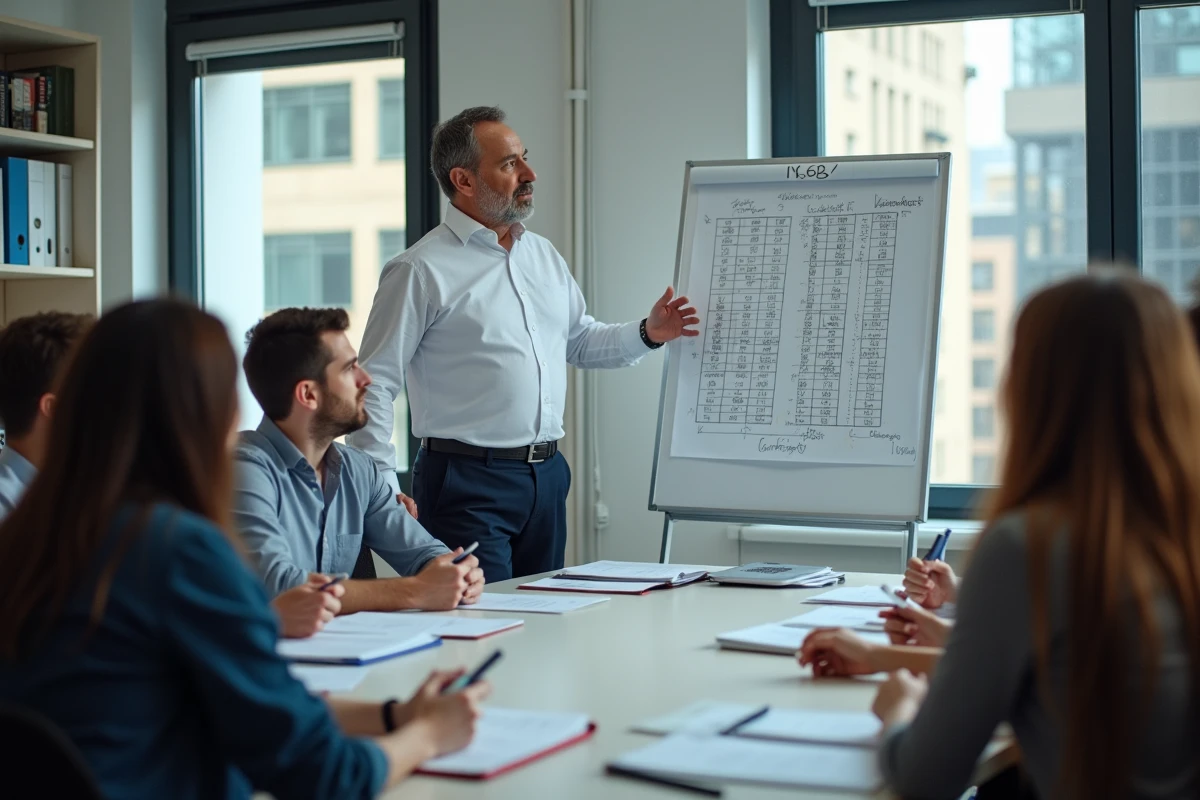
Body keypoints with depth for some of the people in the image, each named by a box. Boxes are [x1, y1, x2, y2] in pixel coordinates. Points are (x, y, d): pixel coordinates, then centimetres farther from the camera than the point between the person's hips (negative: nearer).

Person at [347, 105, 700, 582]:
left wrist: (647, 334, 7)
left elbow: (579, 342, 25)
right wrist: (383, 488, -17)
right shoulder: (421, 270, -9)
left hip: (547, 475, 7)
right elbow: (374, 384, -10)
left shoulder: (544, 256, 13)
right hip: (467, 483, -7)